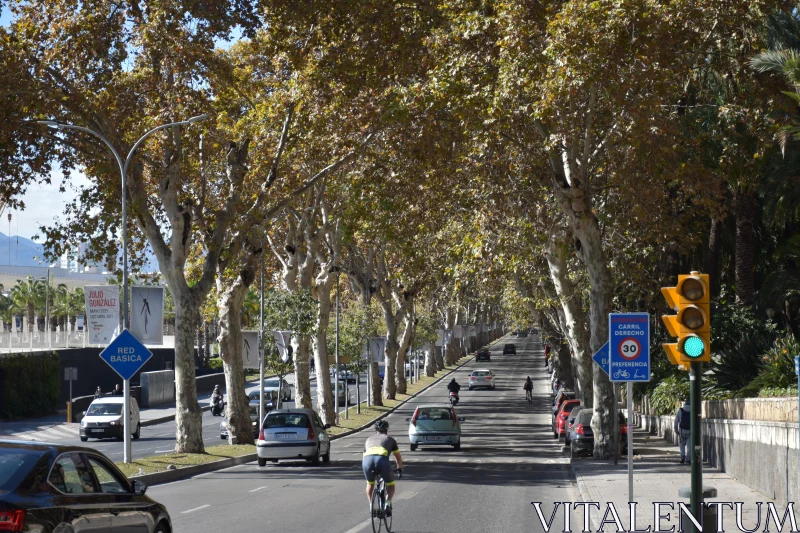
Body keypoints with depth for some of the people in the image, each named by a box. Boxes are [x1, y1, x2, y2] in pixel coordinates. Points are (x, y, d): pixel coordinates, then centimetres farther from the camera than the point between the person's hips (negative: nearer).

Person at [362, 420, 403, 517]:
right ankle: (387, 503, 1)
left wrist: (367, 468, 64)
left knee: (370, 484, 31)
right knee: (390, 485, 22)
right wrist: (400, 468, 58)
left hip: (367, 460, 2)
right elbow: (398, 457, 39)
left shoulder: (369, 440, 35)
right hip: (382, 460, -2)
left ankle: (371, 507, 23)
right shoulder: (390, 439, 30)